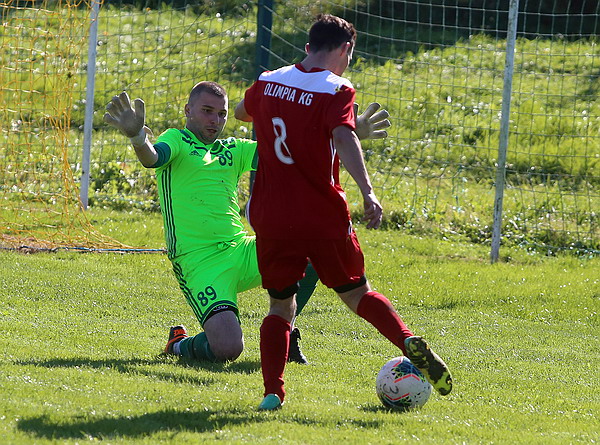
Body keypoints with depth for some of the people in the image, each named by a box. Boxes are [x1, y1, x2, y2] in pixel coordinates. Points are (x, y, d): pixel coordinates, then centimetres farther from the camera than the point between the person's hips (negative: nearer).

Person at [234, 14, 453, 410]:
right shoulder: (335, 91, -8)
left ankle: (272, 391, -3)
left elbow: (242, 112, 31)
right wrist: (367, 192, -36)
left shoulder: (268, 82, 9)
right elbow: (343, 137, -26)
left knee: (281, 305, 12)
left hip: (272, 219, 3)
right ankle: (409, 342, -10)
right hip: (323, 218, -3)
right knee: (356, 293, 12)